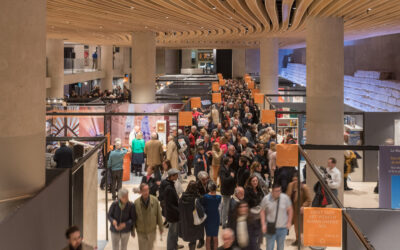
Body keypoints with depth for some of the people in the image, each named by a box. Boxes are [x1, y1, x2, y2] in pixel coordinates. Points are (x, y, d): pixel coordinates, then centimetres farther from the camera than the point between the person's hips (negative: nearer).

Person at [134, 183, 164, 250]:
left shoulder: (154, 200, -14)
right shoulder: (136, 202, -15)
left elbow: (159, 214, -3)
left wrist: (160, 227, 4)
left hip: (152, 230, 1)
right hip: (141, 231, -1)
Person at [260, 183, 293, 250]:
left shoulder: (285, 198, -5)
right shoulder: (266, 199, -6)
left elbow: (290, 210, 5)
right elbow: (262, 212, 1)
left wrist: (289, 222, -2)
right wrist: (263, 225, -5)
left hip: (282, 228, 1)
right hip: (271, 228, -1)